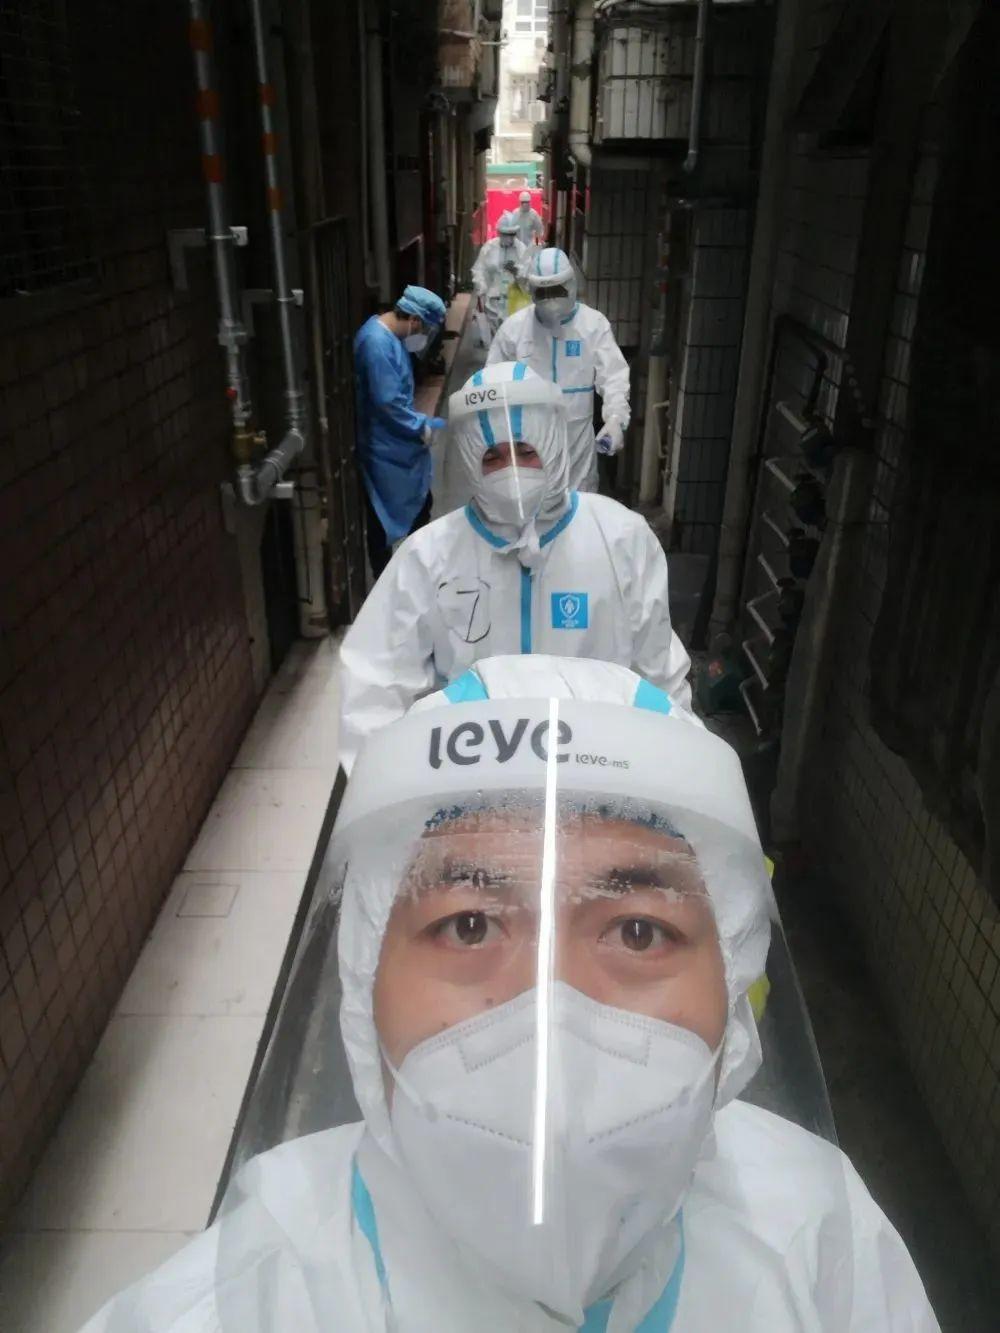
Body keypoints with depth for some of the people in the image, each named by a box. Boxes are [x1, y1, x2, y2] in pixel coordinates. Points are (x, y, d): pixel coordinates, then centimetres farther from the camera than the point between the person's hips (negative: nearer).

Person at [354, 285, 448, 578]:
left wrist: (419, 424, 10)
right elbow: (387, 403, -27)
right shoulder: (377, 343, -24)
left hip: (400, 445, 10)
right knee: (384, 521, 4)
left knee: (420, 506, 19)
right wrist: (424, 428, -16)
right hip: (385, 450, -10)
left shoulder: (389, 336, 9)